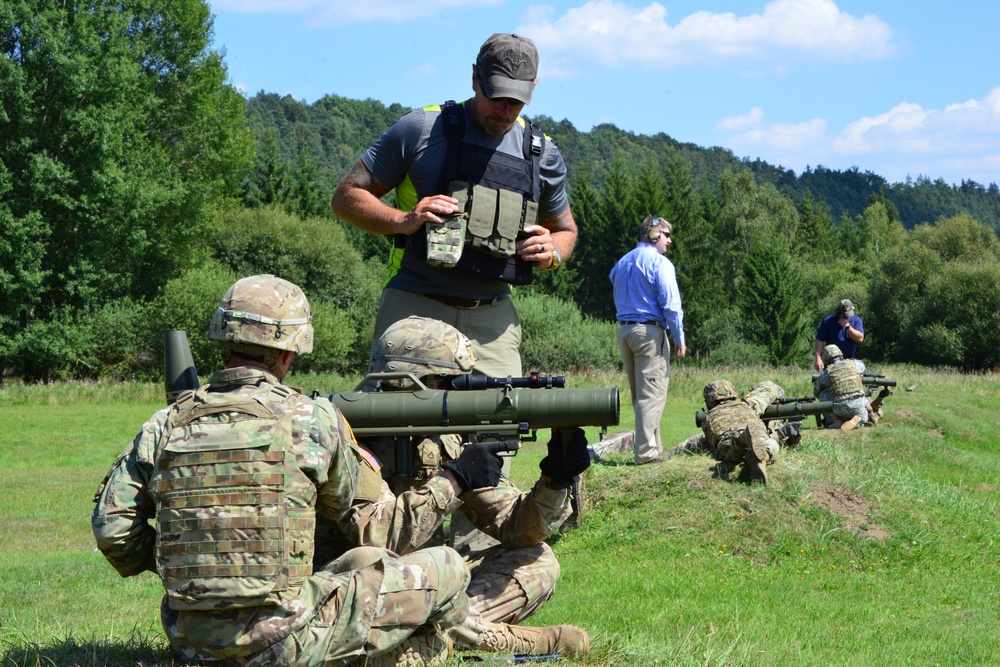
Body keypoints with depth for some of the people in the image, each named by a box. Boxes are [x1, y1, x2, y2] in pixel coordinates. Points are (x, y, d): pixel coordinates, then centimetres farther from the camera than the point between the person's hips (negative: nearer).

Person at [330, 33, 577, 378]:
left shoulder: (543, 154, 10)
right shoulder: (421, 129, -1)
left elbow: (566, 229, 26)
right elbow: (346, 197, 2)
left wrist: (552, 252, 1)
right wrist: (403, 220, -16)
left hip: (492, 322, 3)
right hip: (414, 308, -3)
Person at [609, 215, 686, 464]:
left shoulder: (621, 263, 17)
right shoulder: (659, 262, -7)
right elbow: (670, 303, -12)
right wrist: (679, 338, -8)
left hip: (624, 331, 8)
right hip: (650, 331, -8)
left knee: (639, 394, 12)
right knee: (652, 394, -6)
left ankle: (654, 448, 16)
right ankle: (646, 451, -11)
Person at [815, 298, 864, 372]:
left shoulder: (856, 320, 2)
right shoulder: (828, 321, -5)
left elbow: (860, 338, -10)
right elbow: (820, 341, -7)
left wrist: (847, 326, -19)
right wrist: (818, 359, -16)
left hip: (850, 360, 2)